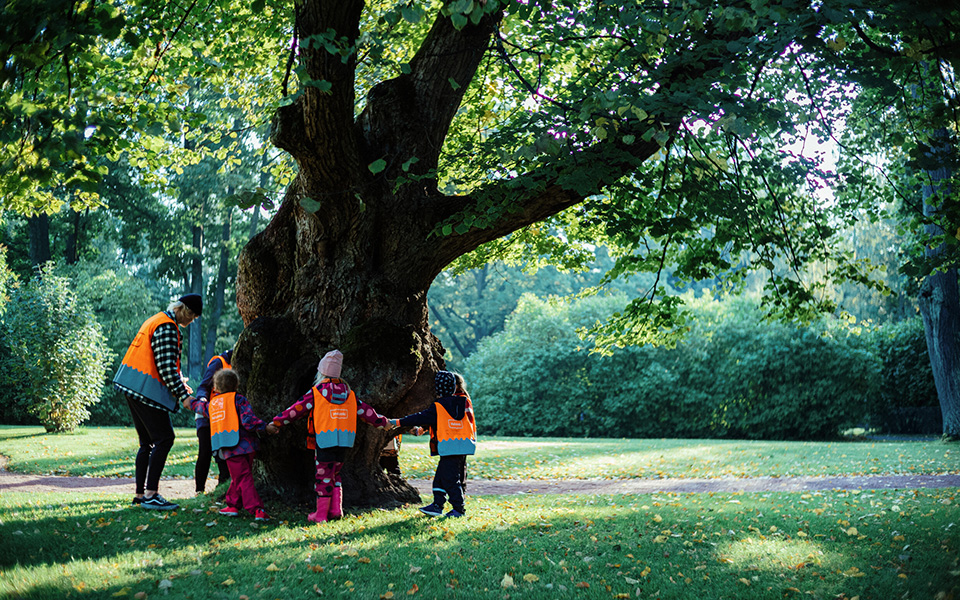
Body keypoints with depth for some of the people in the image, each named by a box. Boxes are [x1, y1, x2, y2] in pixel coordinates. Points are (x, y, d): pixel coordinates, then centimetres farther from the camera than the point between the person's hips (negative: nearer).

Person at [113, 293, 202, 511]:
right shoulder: (167, 327, -14)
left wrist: (179, 385, 20)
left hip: (133, 386, 10)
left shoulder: (156, 320, 19)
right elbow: (166, 366, -19)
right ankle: (150, 494, -11)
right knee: (164, 438, -8)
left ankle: (140, 493, 15)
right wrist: (183, 395, -16)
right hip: (146, 389, -10)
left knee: (148, 442, 13)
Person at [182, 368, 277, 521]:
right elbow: (248, 421, -11)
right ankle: (232, 505, 15)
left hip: (229, 449, 1)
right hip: (245, 445, -1)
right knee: (240, 478, 13)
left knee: (242, 479, -1)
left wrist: (190, 402, 61)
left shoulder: (211, 404, 15)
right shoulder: (238, 400, 3)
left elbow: (200, 407, 40)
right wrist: (265, 427, -1)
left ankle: (256, 509, -8)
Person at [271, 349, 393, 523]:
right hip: (344, 441, 5)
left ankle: (321, 514, 2)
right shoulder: (348, 393, 11)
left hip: (325, 440, -5)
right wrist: (382, 422, 30)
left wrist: (277, 422, 8)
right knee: (334, 474, 17)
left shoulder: (316, 393, -4)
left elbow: (296, 410, -1)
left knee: (324, 476, -1)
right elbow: (365, 410, 17)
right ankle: (336, 510, 11)